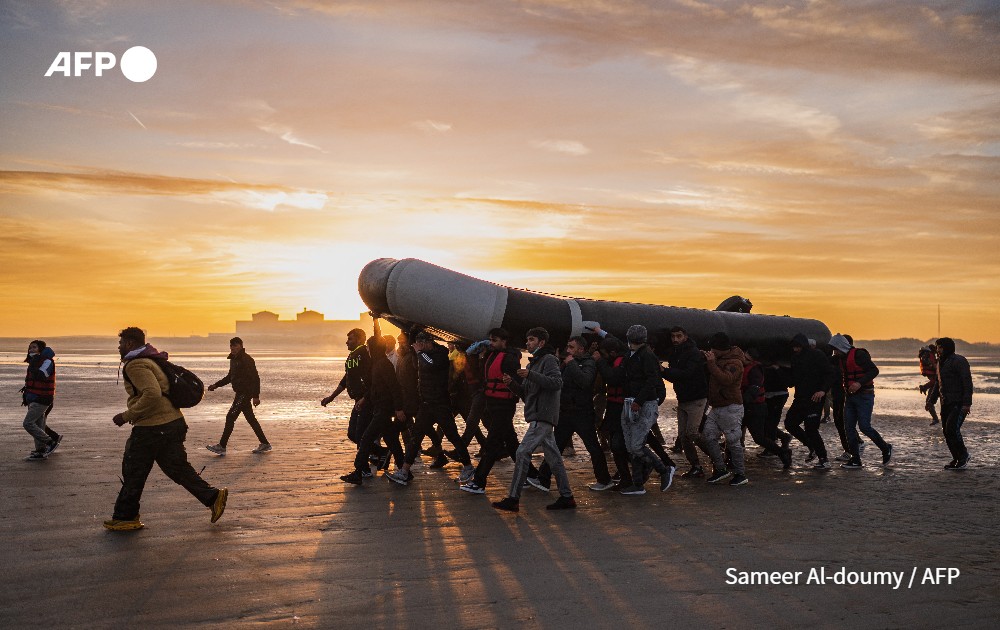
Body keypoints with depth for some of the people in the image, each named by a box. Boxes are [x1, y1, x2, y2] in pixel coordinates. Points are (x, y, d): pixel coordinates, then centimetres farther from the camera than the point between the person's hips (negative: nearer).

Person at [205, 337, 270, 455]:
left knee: (230, 417, -9)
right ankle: (265, 444, 18)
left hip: (245, 393, -9)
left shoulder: (247, 360, -14)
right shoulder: (233, 359, 13)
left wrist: (256, 396, -21)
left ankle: (222, 446, -5)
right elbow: (230, 377, 26)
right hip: (239, 393, 9)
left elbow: (255, 378, -17)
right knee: (250, 419, 11)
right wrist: (216, 385, 18)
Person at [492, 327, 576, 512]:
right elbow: (526, 393, 24)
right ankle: (566, 497, 15)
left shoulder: (549, 359, -6)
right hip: (538, 418, 10)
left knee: (522, 453, -13)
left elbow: (557, 382, -21)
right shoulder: (533, 363, 23)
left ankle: (513, 499, -12)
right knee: (553, 457, 10)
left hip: (543, 417, -10)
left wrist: (531, 375, -26)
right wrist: (512, 383, 5)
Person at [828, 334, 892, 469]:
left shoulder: (859, 354, -14)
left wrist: (860, 383, -28)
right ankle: (855, 460, 7)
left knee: (864, 426, -11)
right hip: (850, 396, 8)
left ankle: (886, 448, 12)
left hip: (864, 396, -8)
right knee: (849, 427, 3)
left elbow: (874, 370, -19)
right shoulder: (841, 358, 12)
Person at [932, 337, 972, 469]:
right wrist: (932, 400, 23)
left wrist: (967, 403, -23)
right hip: (946, 404, 9)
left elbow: (967, 383, -16)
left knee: (952, 428, -19)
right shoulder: (941, 363, 18)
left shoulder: (959, 361, -10)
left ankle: (963, 455, -2)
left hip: (959, 403, -9)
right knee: (947, 432, 4)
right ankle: (957, 459, 13)